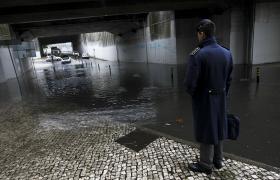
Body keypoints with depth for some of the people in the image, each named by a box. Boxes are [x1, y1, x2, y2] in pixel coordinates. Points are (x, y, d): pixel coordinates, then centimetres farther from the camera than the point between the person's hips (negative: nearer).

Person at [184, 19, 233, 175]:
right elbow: (228, 80, 5)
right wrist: (223, 95, 17)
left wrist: (192, 93, -1)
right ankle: (218, 160, 39)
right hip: (221, 99, 6)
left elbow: (190, 83, -22)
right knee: (218, 129, 20)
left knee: (206, 131, 9)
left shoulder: (197, 55, -21)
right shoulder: (227, 53, 0)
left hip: (204, 100, -6)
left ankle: (206, 165, 27)